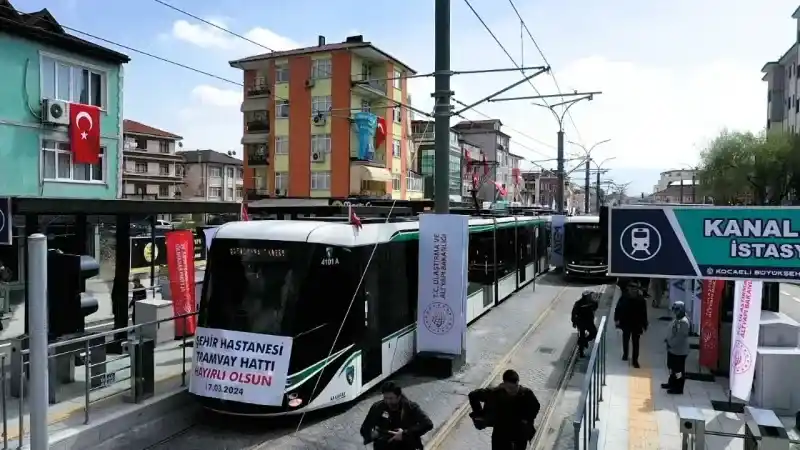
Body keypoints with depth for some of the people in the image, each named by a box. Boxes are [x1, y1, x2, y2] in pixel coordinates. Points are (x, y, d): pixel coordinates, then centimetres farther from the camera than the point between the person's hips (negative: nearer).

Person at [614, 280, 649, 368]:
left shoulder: (641, 300, -15)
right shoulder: (624, 298, -14)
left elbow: (644, 313, -9)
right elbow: (618, 308, -6)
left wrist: (644, 325, -7)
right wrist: (617, 319, -9)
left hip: (637, 325, -1)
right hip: (626, 323, 1)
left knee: (635, 343, 5)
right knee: (625, 340, 21)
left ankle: (635, 360, 16)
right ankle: (625, 354, 43)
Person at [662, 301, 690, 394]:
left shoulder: (684, 322, -24)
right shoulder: (677, 319, 7)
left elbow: (680, 337, -27)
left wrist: (670, 344, -21)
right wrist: (668, 339, 8)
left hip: (679, 351, -10)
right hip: (673, 349, 10)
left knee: (679, 370, 3)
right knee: (672, 367, 23)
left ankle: (678, 388, 14)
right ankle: (671, 383, 38)